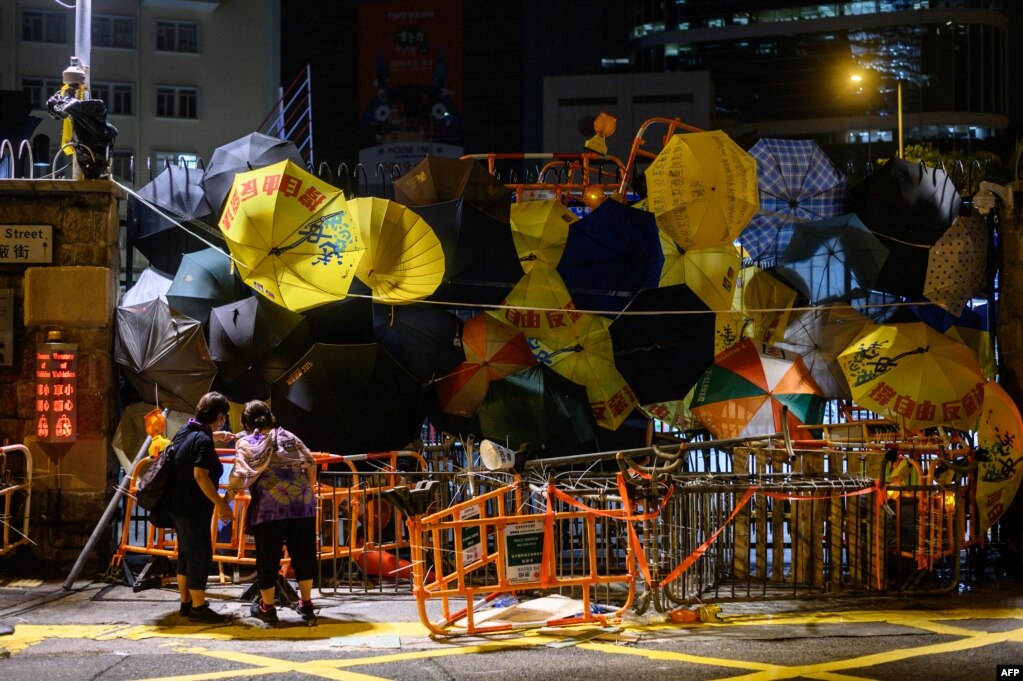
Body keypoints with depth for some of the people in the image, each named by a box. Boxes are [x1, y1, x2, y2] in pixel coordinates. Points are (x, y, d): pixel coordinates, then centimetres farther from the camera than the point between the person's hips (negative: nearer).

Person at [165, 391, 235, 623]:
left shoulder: (187, 429, 8)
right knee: (200, 555, -2)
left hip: (177, 504, 10)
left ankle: (186, 602, 27)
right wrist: (219, 502, -22)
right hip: (192, 507, -10)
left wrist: (216, 436, 36)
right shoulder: (204, 441, -20)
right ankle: (198, 607, 3)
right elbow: (200, 475, -26)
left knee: (186, 553, 18)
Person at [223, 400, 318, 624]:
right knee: (302, 553, 14)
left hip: (270, 506, -4)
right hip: (302, 503, 4)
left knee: (268, 556, 8)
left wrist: (227, 497, 0)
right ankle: (306, 604, 22)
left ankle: (267, 607, 18)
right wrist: (309, 488, 24)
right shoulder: (288, 437, 16)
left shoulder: (246, 443, 4)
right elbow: (310, 464, 11)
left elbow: (240, 475, -9)